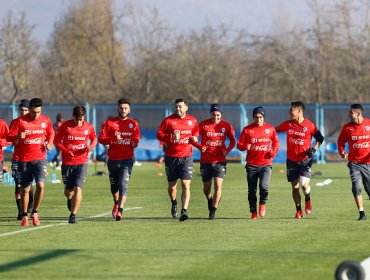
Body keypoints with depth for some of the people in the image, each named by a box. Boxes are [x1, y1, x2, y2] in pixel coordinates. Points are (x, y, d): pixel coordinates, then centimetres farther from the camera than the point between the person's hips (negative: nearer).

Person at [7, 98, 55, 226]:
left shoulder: (45, 120, 4)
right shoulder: (20, 121, -4)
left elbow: (51, 133, 22)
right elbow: (9, 137, -5)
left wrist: (49, 143, 2)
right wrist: (18, 136, -26)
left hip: (40, 158, 0)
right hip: (24, 160, 0)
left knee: (40, 185, -17)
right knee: (25, 189, 5)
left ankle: (35, 213, 1)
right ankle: (24, 216, 19)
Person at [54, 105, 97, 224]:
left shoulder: (89, 127, 0)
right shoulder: (65, 126, -5)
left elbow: (94, 140, 16)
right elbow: (57, 141, 0)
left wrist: (90, 147, -7)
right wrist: (66, 151, -18)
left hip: (82, 162, 0)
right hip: (67, 163, 0)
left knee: (78, 188, -15)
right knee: (68, 191, 8)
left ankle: (73, 215, -9)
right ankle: (70, 198, 46)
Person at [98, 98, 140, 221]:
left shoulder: (133, 124, 8)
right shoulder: (109, 123, 4)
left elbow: (136, 138, 13)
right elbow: (101, 139, -1)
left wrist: (135, 143, -10)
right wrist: (113, 139, -18)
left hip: (127, 159, -1)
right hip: (113, 159, 1)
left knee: (123, 185, -16)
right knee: (114, 186, 13)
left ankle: (119, 211, -19)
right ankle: (116, 203, 43)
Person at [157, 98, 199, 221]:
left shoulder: (192, 120, 6)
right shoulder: (168, 120, -2)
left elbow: (196, 131, 24)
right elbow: (159, 134, -4)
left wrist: (194, 137, 2)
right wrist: (171, 138, -19)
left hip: (186, 157, 0)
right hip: (171, 157, 0)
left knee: (186, 185, -12)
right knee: (172, 186, 10)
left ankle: (184, 211, -15)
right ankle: (174, 203, 40)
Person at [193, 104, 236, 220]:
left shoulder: (226, 126, 0)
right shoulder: (203, 125, -4)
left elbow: (233, 141, 11)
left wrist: (227, 150, -8)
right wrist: (200, 147, -18)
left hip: (220, 161, 0)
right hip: (205, 161, 1)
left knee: (218, 185, -13)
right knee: (206, 187, 9)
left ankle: (213, 211, -7)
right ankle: (210, 201, 41)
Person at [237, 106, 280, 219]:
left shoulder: (270, 129, 4)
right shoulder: (247, 129, 2)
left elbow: (276, 142, 17)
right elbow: (240, 144, 4)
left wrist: (274, 151, -2)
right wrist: (245, 146, -19)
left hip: (266, 164, -1)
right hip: (251, 165, 1)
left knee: (264, 186, -19)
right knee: (252, 190, 3)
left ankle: (262, 204, 12)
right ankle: (253, 212, 20)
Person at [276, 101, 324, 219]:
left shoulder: (309, 125, -10)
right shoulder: (287, 124, 1)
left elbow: (320, 138, 2)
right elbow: (276, 130, 17)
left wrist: (313, 149, -12)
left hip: (305, 160, -3)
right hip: (292, 160, 4)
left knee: (304, 184, -18)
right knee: (295, 187, 6)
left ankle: (308, 200, 15)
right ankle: (298, 210, 22)